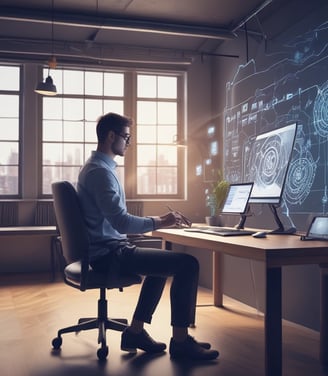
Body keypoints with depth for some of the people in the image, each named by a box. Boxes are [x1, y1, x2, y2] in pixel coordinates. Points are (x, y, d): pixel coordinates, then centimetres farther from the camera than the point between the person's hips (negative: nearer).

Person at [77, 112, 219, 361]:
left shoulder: (95, 167, 15)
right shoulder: (101, 171, -18)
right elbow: (121, 222, -25)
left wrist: (156, 221, 16)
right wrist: (159, 222, -12)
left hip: (107, 250, 11)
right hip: (110, 254, -11)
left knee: (164, 261, 30)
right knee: (187, 264, -16)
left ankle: (136, 332, 27)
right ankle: (180, 341, -4)